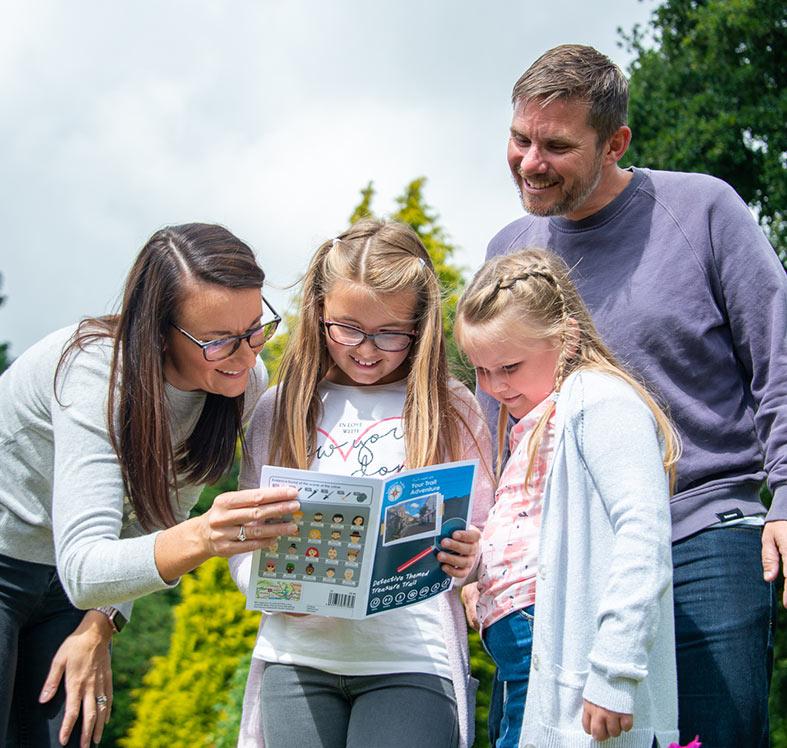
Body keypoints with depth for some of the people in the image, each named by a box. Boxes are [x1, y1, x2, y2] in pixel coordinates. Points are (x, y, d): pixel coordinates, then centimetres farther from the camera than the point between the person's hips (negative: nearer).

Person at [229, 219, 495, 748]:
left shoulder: (453, 411, 5)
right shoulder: (280, 410, 9)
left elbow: (483, 539, 8)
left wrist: (469, 559, -15)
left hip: (413, 661, -2)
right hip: (297, 657, 2)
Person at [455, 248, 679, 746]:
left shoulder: (598, 398, -6)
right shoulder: (536, 424, 23)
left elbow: (643, 531, -18)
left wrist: (613, 673, -22)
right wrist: (472, 560, 10)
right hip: (526, 673, 9)